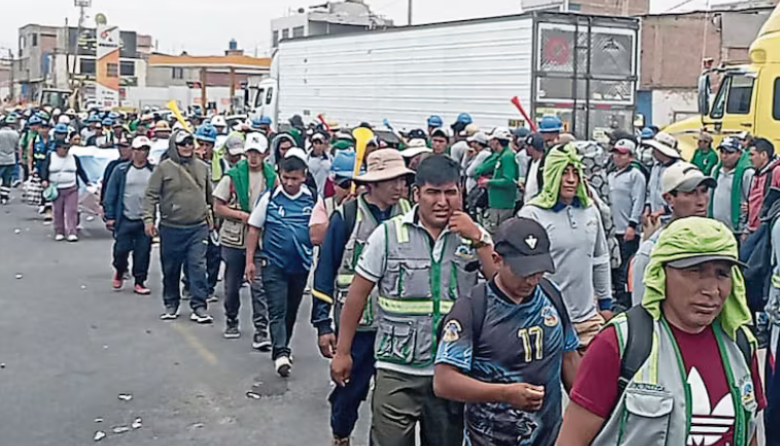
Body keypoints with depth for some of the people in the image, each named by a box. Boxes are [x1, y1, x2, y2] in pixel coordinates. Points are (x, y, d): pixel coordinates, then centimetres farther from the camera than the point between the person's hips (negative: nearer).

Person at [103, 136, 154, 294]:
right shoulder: (121, 170, -2)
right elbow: (110, 193, 1)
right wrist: (110, 216, -3)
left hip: (146, 220, 1)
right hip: (125, 220, -1)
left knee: (143, 252, 4)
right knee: (121, 249, 5)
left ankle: (139, 282, 16)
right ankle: (119, 273, 33)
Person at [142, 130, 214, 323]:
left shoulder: (202, 167, 8)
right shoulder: (164, 168, -3)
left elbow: (210, 195, 18)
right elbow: (151, 196, -3)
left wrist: (211, 215, 21)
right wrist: (148, 219, -12)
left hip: (198, 228, 1)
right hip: (171, 228, -1)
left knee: (198, 267, -5)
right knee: (170, 269, 10)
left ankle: (199, 306, -1)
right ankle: (171, 304, 25)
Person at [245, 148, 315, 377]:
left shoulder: (313, 199, -1)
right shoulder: (269, 197, -5)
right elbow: (254, 229, 1)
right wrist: (250, 261, -3)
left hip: (301, 264, 3)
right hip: (274, 263, -2)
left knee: (291, 310, 16)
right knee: (277, 310, -9)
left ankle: (283, 347, 33)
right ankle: (280, 352, -11)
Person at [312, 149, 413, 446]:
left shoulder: (408, 215, 1)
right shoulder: (347, 216, -7)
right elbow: (325, 271, -4)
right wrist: (323, 324, -6)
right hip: (356, 322, -2)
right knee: (350, 387, 11)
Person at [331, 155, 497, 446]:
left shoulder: (474, 237, 1)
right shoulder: (388, 234, -5)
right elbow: (358, 294, 0)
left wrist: (478, 238, -15)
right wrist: (342, 352, 0)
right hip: (397, 372, -2)